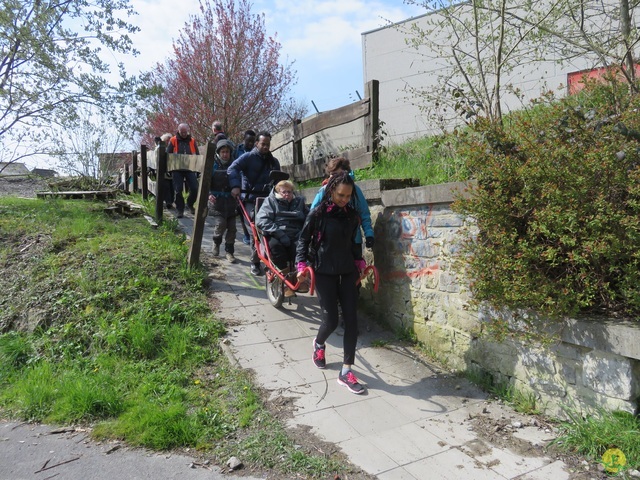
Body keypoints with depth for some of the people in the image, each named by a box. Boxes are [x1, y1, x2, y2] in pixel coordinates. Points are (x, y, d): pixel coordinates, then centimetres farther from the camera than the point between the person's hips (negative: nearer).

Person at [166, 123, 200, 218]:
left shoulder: (192, 141, 9)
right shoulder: (173, 140, 3)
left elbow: (197, 154, 12)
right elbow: (168, 155, 3)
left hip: (190, 168, 2)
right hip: (177, 169, -1)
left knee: (194, 189, -3)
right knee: (178, 190, -2)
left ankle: (190, 204, 23)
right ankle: (180, 210, 10)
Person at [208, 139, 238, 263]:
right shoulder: (213, 165, 0)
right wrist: (209, 194, -16)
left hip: (231, 201, 3)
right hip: (217, 200, -3)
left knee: (232, 227, 3)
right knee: (220, 224, -16)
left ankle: (229, 251, 18)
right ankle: (216, 242, 16)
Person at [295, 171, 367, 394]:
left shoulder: (352, 214, 4)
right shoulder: (318, 213, -9)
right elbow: (303, 239, -1)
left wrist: (359, 262, 11)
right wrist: (302, 264, -10)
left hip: (347, 272, 4)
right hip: (324, 273, -4)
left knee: (351, 320, -1)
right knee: (331, 321, -3)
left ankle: (346, 372, 9)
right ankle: (319, 344, 35)